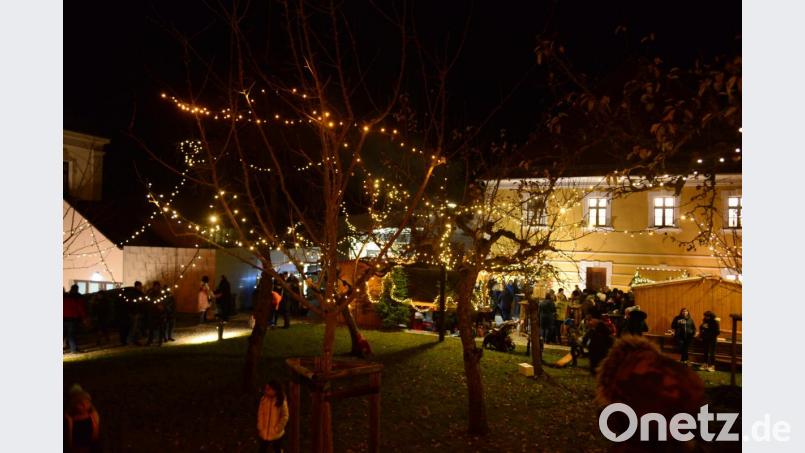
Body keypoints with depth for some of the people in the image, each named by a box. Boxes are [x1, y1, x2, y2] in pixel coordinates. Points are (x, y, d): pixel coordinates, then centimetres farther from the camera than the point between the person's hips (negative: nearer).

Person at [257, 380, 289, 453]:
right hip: (264, 433, 3)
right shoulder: (263, 399, -10)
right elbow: (260, 414, -2)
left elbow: (285, 417, -14)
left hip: (276, 434, -3)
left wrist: (277, 428, -15)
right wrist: (260, 428, -3)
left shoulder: (281, 402, -20)